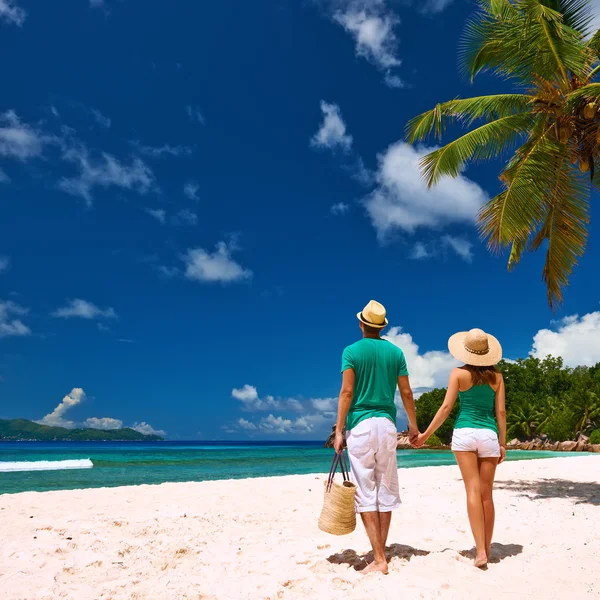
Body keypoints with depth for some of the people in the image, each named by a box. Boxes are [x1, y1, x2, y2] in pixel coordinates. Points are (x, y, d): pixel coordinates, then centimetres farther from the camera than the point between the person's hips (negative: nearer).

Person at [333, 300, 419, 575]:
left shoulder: (352, 351, -3)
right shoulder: (396, 352, 7)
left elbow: (347, 392, -10)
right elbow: (406, 393, 7)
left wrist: (339, 430, -8)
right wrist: (414, 425, 19)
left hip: (360, 424, -4)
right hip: (387, 424, 4)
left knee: (365, 493, 0)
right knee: (386, 491, 11)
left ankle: (379, 559, -1)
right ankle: (380, 554, 19)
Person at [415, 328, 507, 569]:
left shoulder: (459, 374, -1)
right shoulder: (496, 376, 6)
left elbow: (446, 407, -4)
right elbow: (501, 411, 4)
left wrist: (425, 434, 2)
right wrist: (503, 442, 11)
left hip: (464, 433, -2)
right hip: (489, 434, 2)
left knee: (473, 491, -4)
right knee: (486, 494, 8)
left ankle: (480, 551, -10)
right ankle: (486, 550, 16)